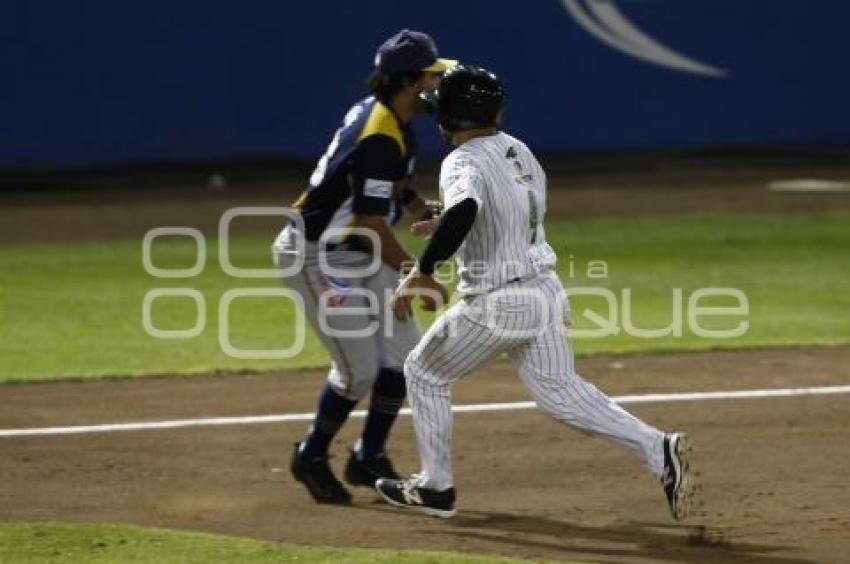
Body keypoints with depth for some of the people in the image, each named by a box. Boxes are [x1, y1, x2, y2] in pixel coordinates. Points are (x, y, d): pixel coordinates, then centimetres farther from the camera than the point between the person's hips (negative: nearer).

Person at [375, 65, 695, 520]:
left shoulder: (463, 163, -17)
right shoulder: (519, 151, 8)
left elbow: (464, 211, -39)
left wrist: (422, 270, -35)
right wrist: (448, 227, 27)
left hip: (497, 303, -7)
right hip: (545, 292, 7)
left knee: (423, 372, 14)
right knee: (560, 392, 14)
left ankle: (435, 487, 20)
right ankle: (657, 450, -2)